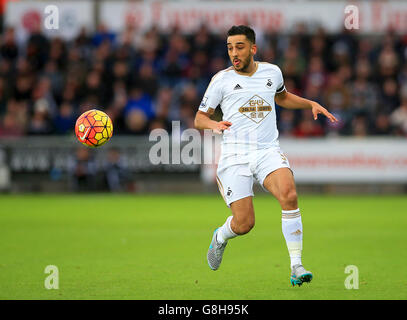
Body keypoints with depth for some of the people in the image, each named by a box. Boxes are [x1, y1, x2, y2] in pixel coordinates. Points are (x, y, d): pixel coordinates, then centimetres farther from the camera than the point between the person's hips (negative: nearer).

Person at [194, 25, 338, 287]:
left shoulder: (272, 72, 12)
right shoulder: (222, 79, 4)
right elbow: (199, 118, 8)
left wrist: (311, 104, 20)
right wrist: (214, 124, -14)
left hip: (268, 152, 2)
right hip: (235, 155, -2)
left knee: (289, 195, -28)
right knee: (244, 223, -10)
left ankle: (297, 267, -23)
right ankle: (220, 237, 29)